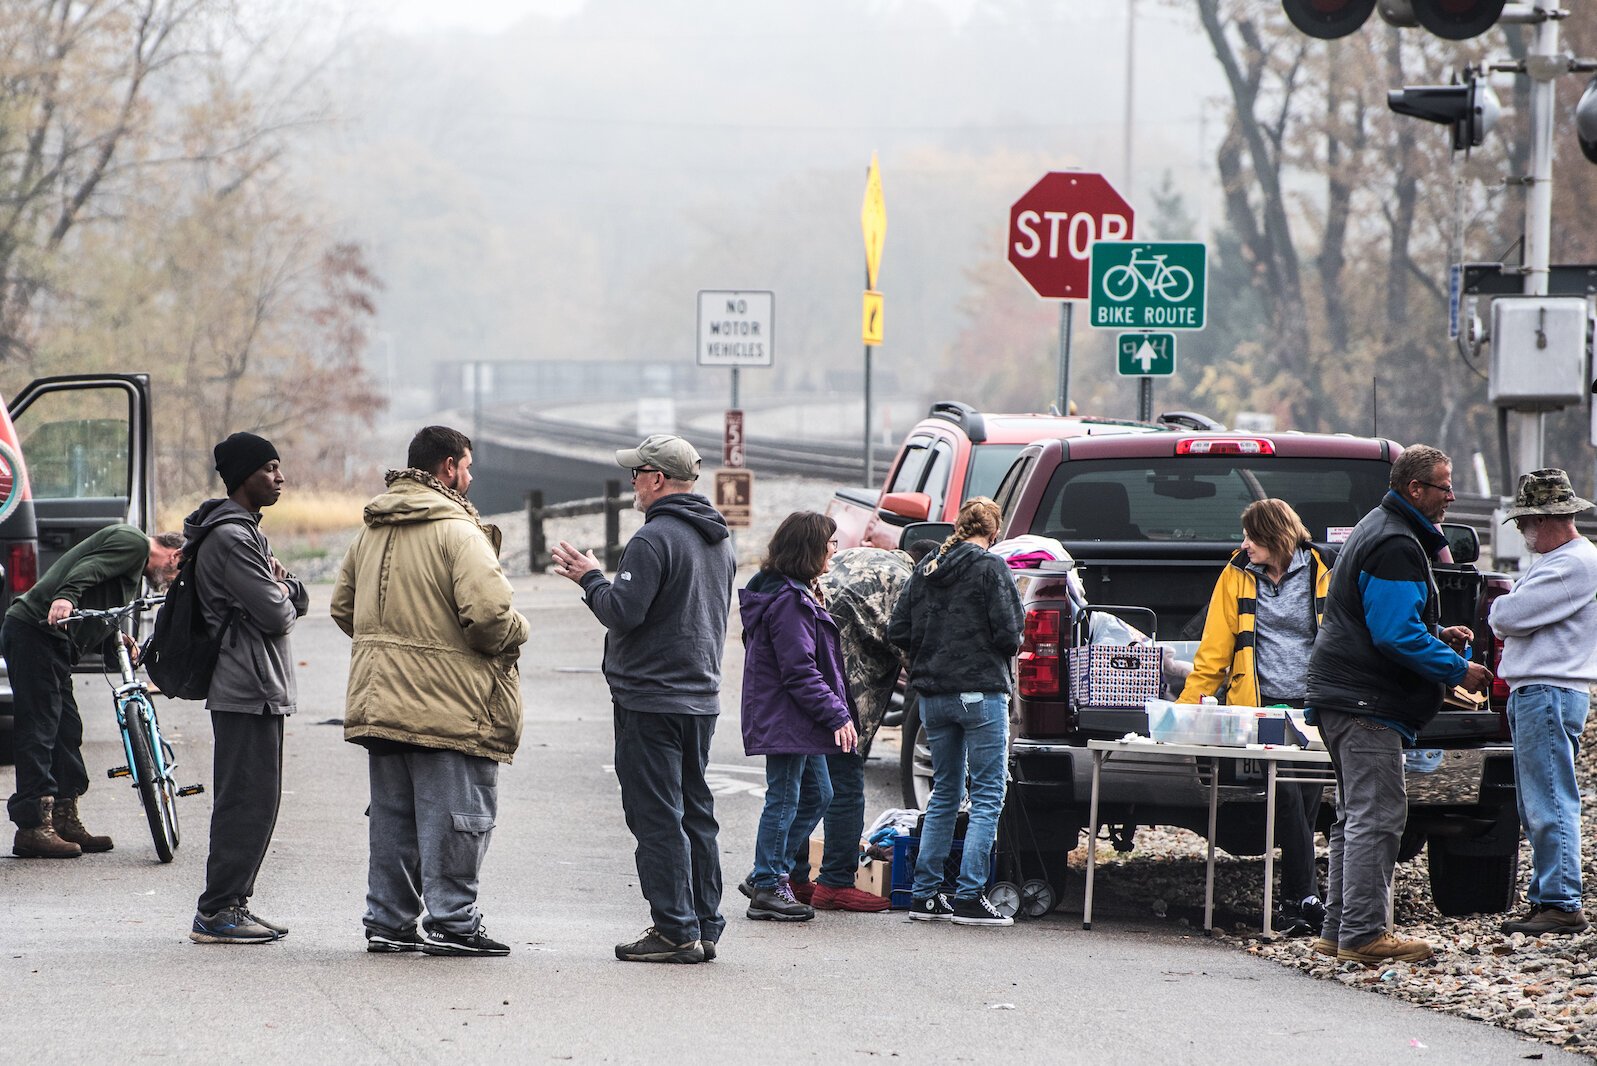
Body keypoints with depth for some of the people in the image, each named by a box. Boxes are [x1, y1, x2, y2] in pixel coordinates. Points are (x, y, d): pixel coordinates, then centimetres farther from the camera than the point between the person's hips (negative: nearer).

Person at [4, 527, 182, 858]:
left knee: (66, 729, 12)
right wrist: (65, 597, -36)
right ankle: (33, 828, -12)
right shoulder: (133, 542, -2)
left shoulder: (134, 564, 30)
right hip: (37, 630, -11)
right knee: (38, 731, -10)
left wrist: (117, 640, 7)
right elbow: (88, 569, -20)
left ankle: (65, 820, 18)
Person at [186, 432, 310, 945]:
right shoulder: (231, 537, -14)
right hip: (249, 690, -11)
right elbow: (275, 615, -19)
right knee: (247, 801, -10)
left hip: (262, 689, 11)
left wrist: (286, 588, -5)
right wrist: (283, 594, 3)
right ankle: (217, 912, -9)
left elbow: (297, 604, 17)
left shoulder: (246, 532, 20)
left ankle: (231, 906, 16)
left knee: (254, 802, 12)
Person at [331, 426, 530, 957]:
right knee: (455, 814, -1)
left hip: (379, 702, 8)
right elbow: (487, 611, -23)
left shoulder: (370, 533, 13)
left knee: (391, 815, 14)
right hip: (448, 707, -8)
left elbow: (343, 607, 20)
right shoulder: (458, 532, -13)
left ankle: (387, 921, 17)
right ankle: (452, 922, -1)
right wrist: (514, 634, -3)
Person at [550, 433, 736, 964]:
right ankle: (703, 928, 15)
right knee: (695, 813, 13)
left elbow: (624, 611, -22)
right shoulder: (719, 538, 13)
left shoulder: (655, 539, -17)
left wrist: (591, 578, -4)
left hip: (651, 698, -9)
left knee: (657, 817, -6)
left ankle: (676, 931, -8)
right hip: (701, 695, 9)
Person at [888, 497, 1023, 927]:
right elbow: (1008, 634, -14)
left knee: (943, 794, 16)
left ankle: (925, 894, 14)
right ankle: (970, 897, -8)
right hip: (980, 692, -6)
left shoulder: (925, 570, 9)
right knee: (987, 795, -2)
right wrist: (1006, 648, 8)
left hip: (933, 695, 6)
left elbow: (898, 631, 6)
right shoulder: (990, 568, -9)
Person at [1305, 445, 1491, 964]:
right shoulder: (1396, 547, -16)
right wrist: (1457, 669, -15)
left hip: (1341, 697, 11)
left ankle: (1340, 930, 18)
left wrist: (1438, 634, 15)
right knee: (1376, 818, -11)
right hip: (1369, 702, -11)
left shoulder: (1376, 531, 20)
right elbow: (1397, 634, -23)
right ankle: (1362, 934, -13)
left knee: (1358, 817, 15)